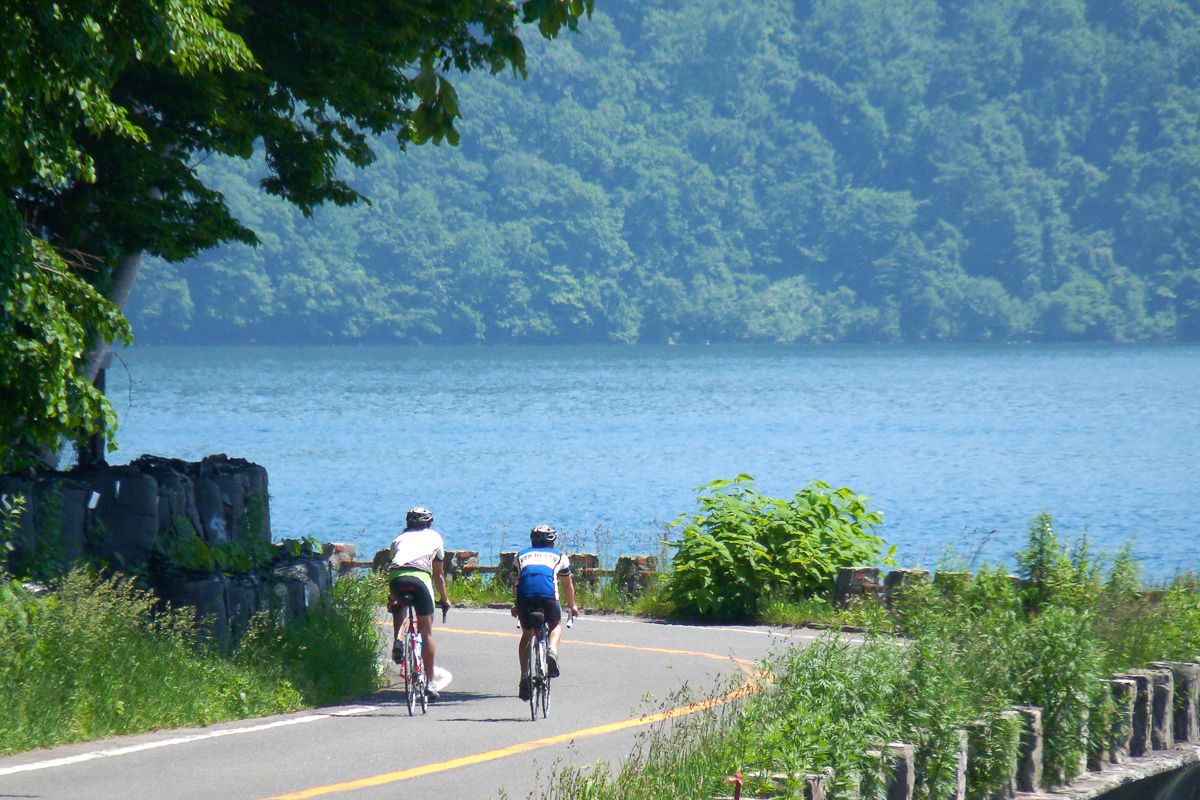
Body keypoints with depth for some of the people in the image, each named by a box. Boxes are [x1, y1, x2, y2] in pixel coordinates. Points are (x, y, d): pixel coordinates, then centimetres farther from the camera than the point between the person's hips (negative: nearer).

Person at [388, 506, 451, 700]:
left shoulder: (400, 538, 31)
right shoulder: (434, 537, 28)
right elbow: (438, 574, 33)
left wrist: (391, 598, 47)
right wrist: (444, 599, 47)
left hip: (395, 577, 2)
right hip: (420, 577, -2)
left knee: (399, 606, 36)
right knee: (426, 632, 8)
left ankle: (397, 640, 9)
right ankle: (430, 682, 8)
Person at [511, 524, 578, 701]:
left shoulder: (522, 555, 31)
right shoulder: (559, 556, 28)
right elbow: (568, 585, 39)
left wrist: (515, 605, 55)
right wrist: (572, 606, 55)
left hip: (524, 596, 1)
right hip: (548, 594, -1)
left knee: (527, 635, 21)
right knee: (556, 626, 26)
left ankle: (524, 676, 9)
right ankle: (552, 651, -5)